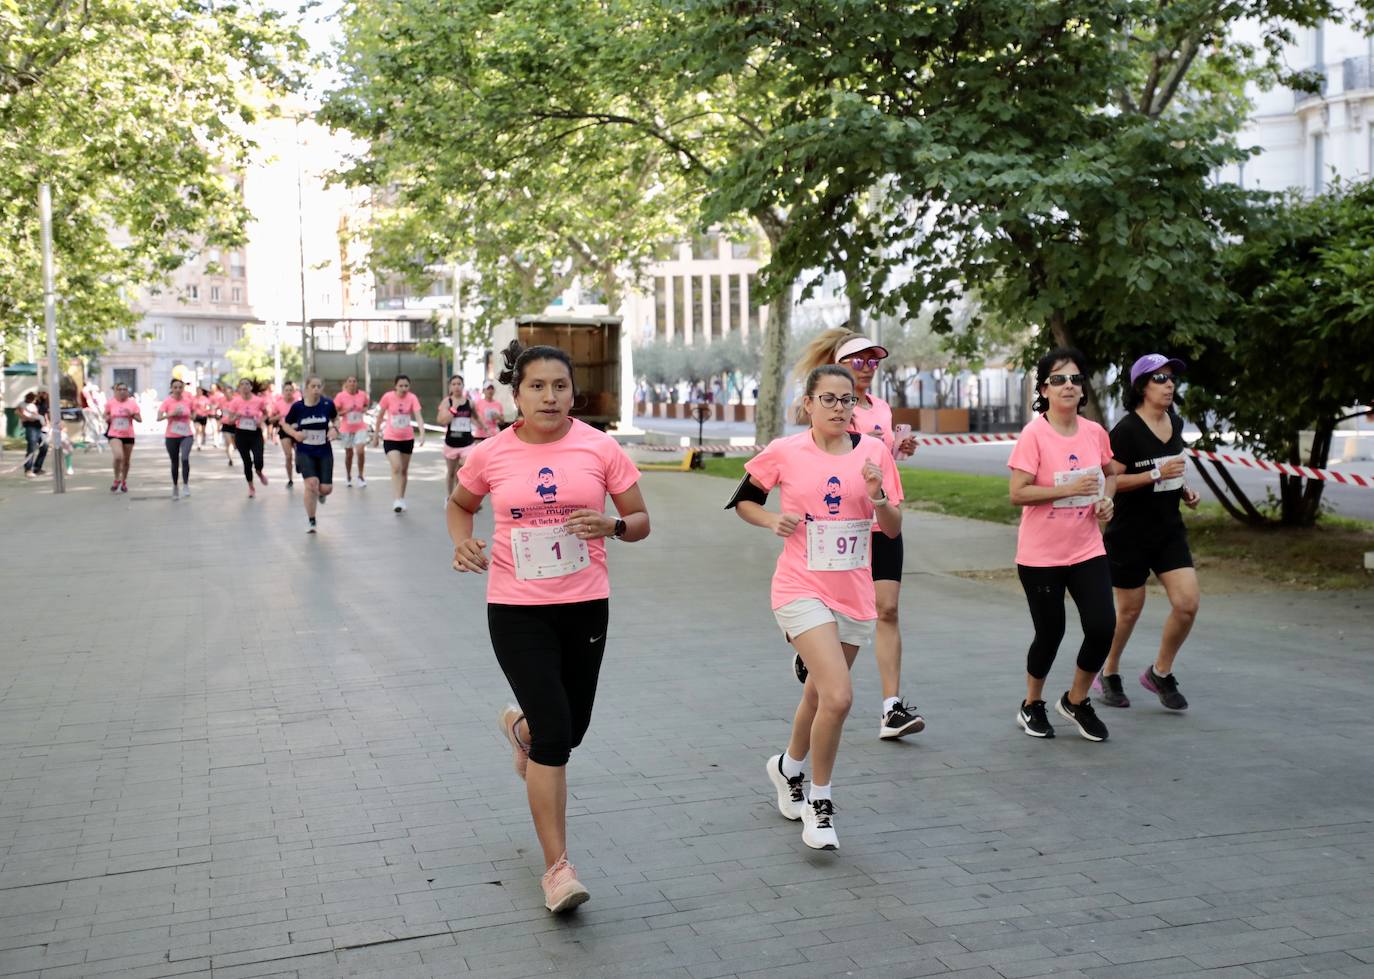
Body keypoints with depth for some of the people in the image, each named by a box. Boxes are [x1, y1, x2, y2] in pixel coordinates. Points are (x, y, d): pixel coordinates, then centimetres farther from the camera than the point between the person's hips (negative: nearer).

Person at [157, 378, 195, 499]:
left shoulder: (188, 401, -2)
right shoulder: (167, 401, -9)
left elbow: (193, 414, 18)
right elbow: (159, 417, -20)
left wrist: (191, 417, -2)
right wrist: (172, 414, -30)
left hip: (186, 436, 0)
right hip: (171, 437, 0)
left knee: (185, 458, -24)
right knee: (175, 463, 11)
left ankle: (186, 485, -12)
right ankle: (175, 487, 32)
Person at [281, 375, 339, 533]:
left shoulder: (328, 404, -7)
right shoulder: (297, 406, -9)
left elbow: (335, 419, 12)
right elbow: (285, 424, 5)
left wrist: (333, 429, -8)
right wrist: (294, 433, -14)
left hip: (324, 452, 1)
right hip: (305, 452, -1)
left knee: (326, 488, -5)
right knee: (312, 483, -20)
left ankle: (321, 493, 37)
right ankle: (310, 521, -2)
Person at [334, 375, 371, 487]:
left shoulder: (362, 395, -4)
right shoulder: (340, 396, -10)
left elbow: (366, 405, 16)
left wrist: (364, 409, -6)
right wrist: (346, 411, -21)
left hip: (360, 428, 1)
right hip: (346, 429, -1)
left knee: (361, 451, -15)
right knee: (349, 453, 11)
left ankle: (360, 476, 4)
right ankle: (349, 478, 30)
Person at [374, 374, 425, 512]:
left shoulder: (412, 398, -12)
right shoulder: (388, 397, -13)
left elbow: (418, 417, -21)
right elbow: (380, 416, 0)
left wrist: (422, 434, -36)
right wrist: (376, 435, 6)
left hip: (407, 438, 2)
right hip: (390, 438, -2)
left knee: (404, 470, 13)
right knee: (396, 468, -18)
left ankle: (402, 499, 28)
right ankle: (396, 500, -21)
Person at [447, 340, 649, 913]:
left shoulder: (599, 447, -5)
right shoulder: (490, 455, -3)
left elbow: (641, 520, 2)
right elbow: (459, 505, 16)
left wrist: (611, 526, -20)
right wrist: (463, 540, -5)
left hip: (585, 606, 2)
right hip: (515, 609, -2)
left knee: (571, 729, 15)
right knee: (554, 736, -10)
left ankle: (521, 726, 54)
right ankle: (557, 866, 3)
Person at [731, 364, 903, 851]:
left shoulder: (874, 452, 1)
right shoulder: (784, 453, -6)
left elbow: (893, 529, 4)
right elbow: (742, 501, 8)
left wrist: (878, 496, -16)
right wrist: (772, 520, -11)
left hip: (854, 595, 4)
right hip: (802, 589, -4)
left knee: (820, 694, 17)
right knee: (838, 696, -19)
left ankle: (787, 767, 47)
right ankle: (820, 803, 1)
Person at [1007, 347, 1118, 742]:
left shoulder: (1095, 432, 2)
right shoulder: (1033, 434, -13)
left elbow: (1109, 473, 21)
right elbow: (1018, 493, -18)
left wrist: (1107, 498, 1)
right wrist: (1070, 489, -24)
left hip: (1087, 550, 4)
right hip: (1040, 554, -4)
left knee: (1102, 627, -6)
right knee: (1050, 633, 4)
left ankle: (1076, 700, 20)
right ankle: (1032, 705, 30)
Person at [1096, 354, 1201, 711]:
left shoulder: (1176, 424, 6)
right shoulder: (1126, 430, -16)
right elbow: (1110, 481, -19)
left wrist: (1184, 490, 6)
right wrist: (1156, 474, -25)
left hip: (1169, 529, 6)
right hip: (1130, 533, -6)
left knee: (1187, 604, -5)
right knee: (1129, 611, 6)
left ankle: (1160, 672, 16)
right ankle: (1109, 675, 28)